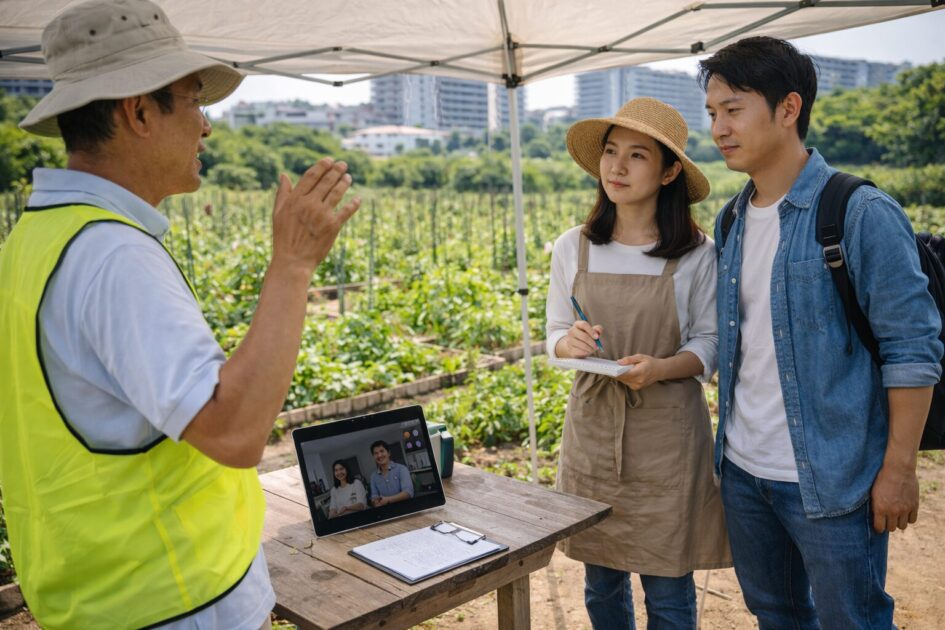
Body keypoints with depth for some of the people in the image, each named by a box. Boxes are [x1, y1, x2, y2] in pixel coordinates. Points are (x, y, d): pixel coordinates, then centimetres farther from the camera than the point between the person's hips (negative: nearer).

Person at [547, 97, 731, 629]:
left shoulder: (697, 255, -5)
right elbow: (556, 334, 8)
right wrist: (568, 343, -15)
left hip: (667, 431, -2)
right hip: (593, 427, 3)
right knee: (601, 582, 14)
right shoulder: (572, 249, 1)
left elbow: (710, 344, -1)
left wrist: (662, 368, -20)